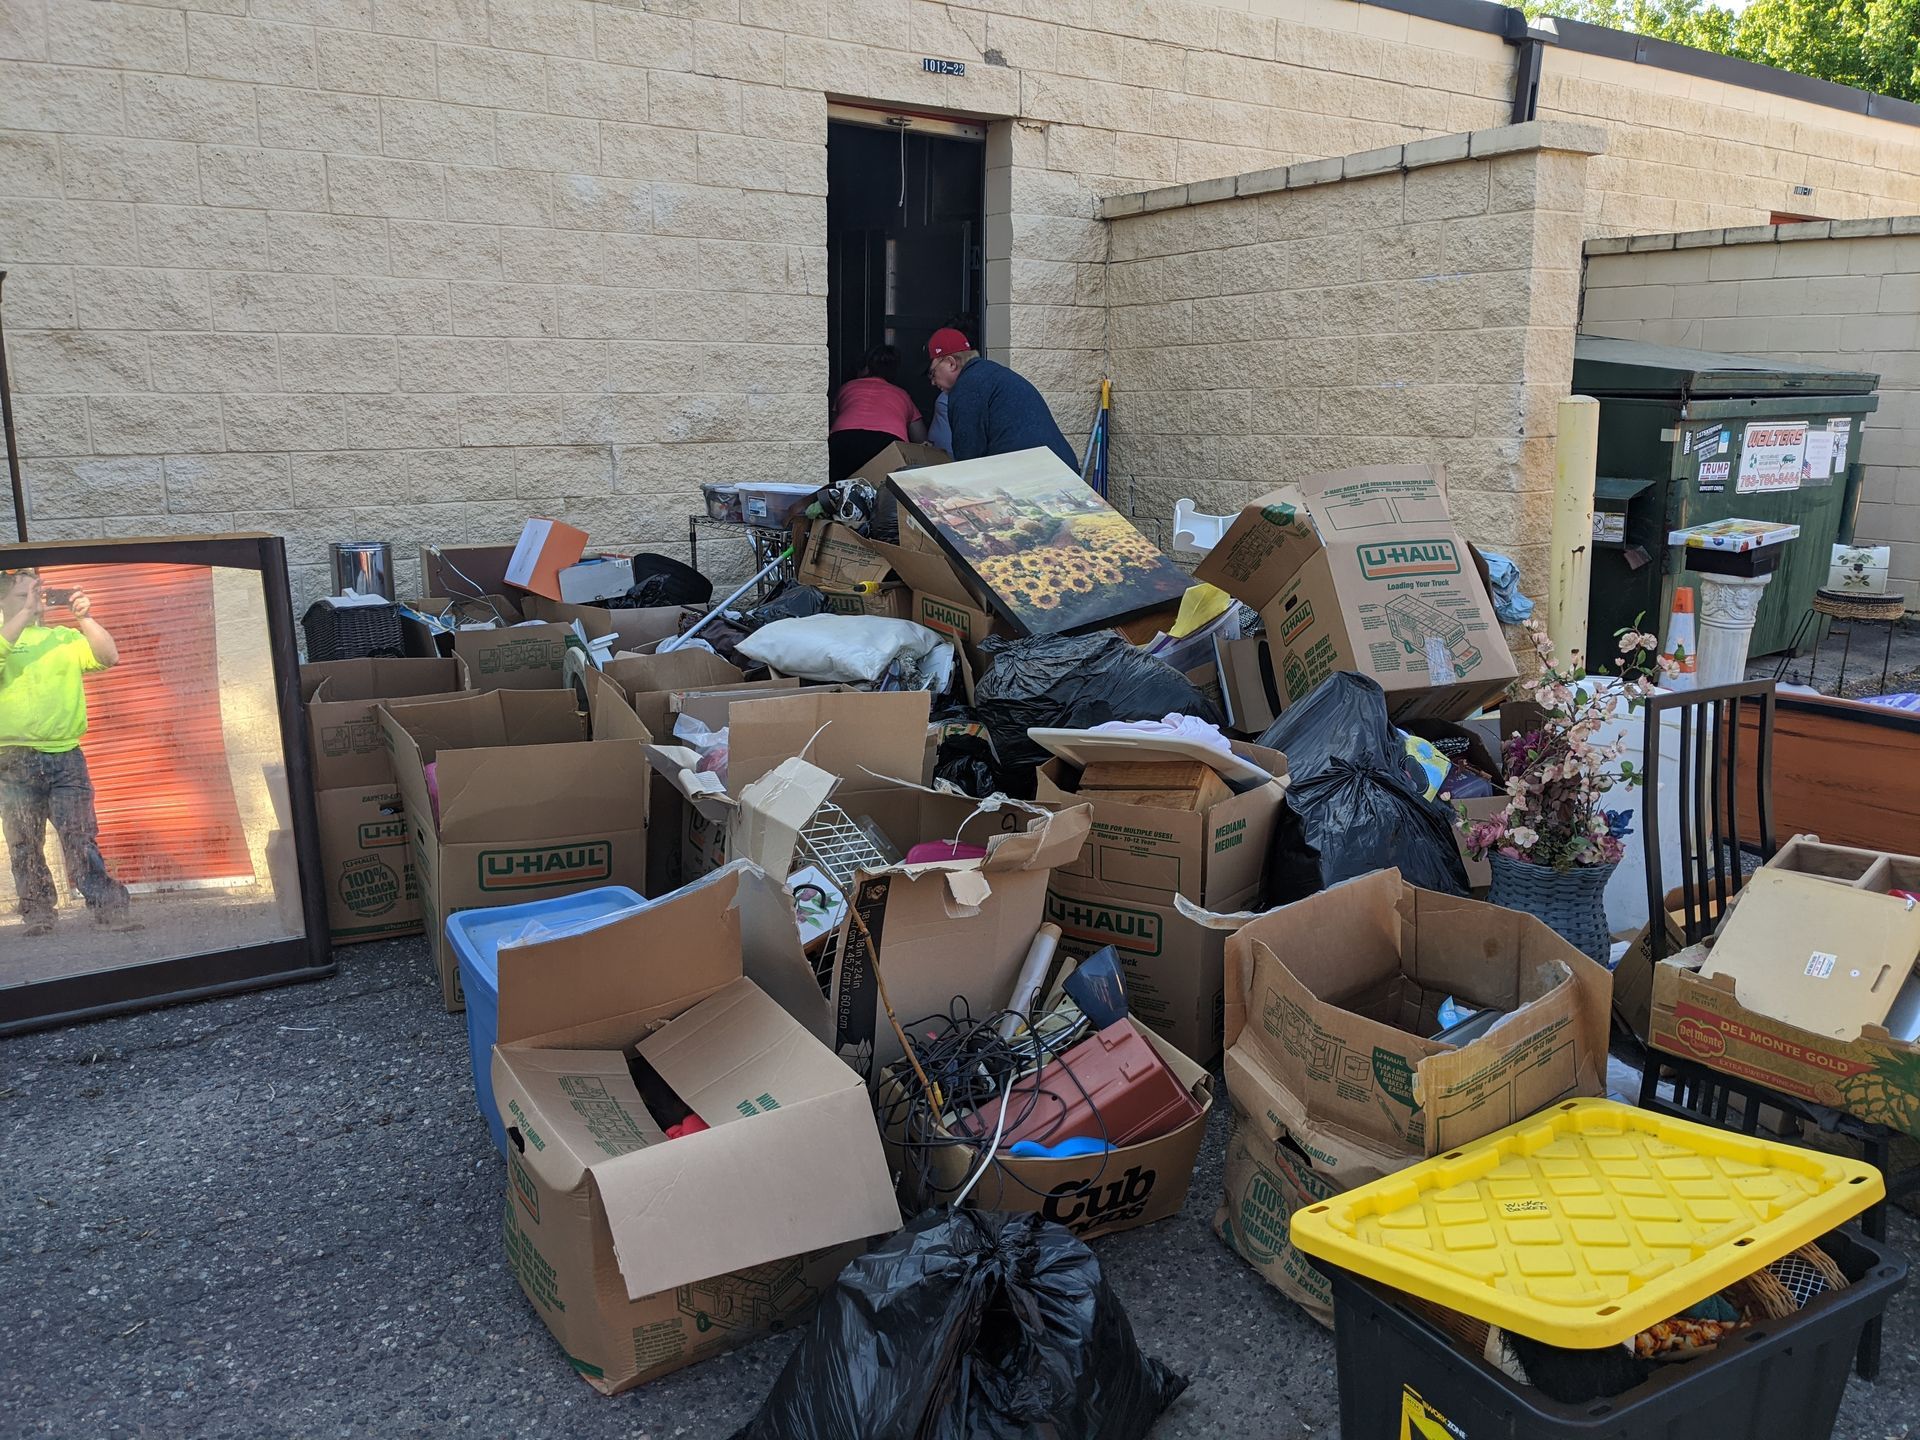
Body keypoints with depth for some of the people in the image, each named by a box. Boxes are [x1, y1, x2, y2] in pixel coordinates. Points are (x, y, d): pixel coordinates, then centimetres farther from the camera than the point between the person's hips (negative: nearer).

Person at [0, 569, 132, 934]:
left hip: (66, 755, 1)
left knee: (81, 838, -3)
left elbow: (109, 656, 1)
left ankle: (109, 910, -6)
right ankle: (37, 915, 10)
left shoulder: (65, 637, 14)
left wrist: (84, 618, -10)